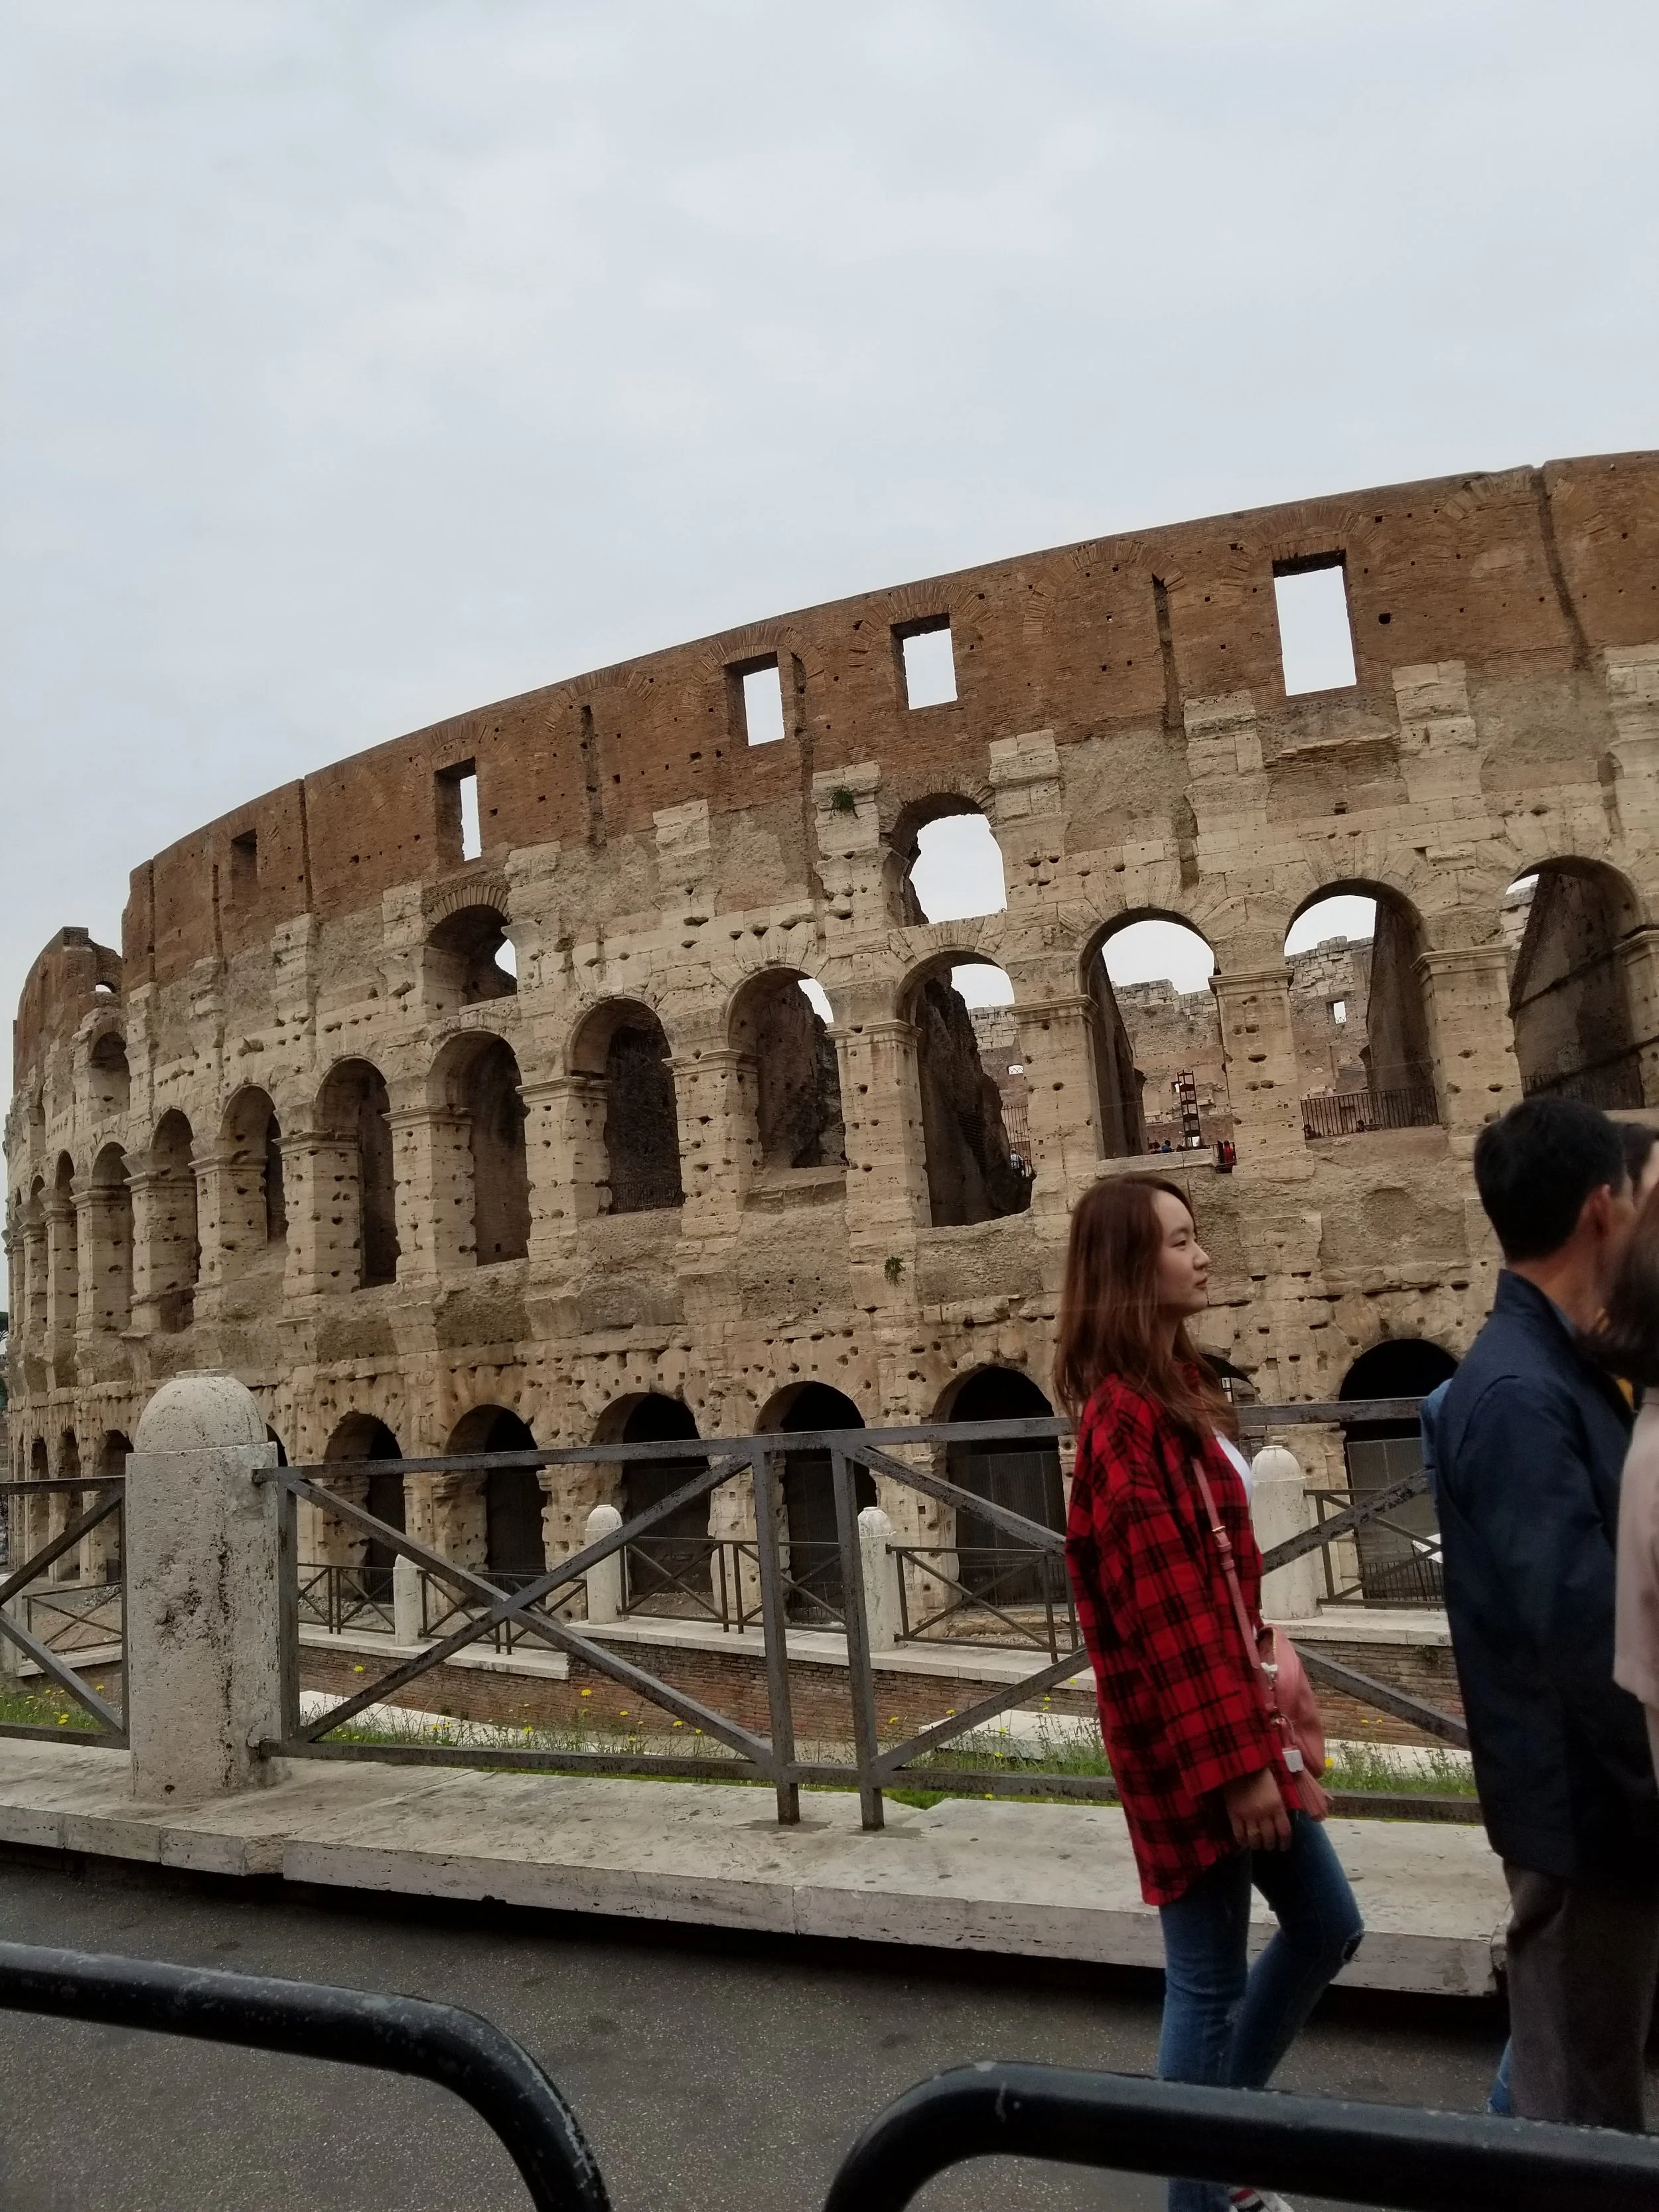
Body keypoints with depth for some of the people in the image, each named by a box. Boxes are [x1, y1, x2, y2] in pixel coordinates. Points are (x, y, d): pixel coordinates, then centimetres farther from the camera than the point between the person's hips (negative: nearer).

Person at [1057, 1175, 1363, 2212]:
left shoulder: (1178, 1386, 10)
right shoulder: (1126, 1414, -20)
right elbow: (1165, 1609, -22)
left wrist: (1260, 1726, 18)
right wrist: (1238, 1760, -20)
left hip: (1229, 1704, 10)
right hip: (1188, 1728, -10)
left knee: (1327, 1926, 20)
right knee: (1211, 1976, 6)